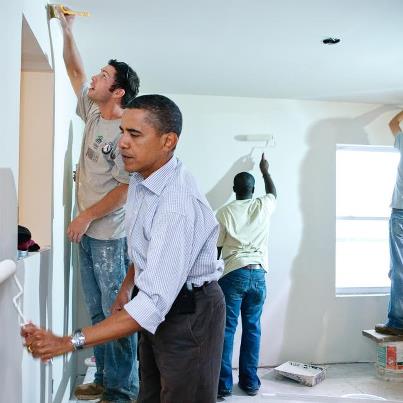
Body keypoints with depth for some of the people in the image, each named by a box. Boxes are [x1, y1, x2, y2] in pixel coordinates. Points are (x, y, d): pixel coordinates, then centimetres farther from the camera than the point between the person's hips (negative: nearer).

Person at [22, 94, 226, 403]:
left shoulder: (180, 205, -31)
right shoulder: (141, 177, -2)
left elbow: (155, 303, -35)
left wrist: (69, 342, -36)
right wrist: (126, 289, 13)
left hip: (189, 312, -8)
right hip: (158, 306, 8)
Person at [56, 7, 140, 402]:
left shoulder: (126, 132, -16)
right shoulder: (93, 113, 9)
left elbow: (125, 187, -18)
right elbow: (75, 72, 22)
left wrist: (87, 217, -14)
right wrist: (66, 30, 18)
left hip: (110, 236, -9)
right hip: (87, 234, 9)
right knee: (97, 312, 14)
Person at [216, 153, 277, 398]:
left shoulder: (225, 212, -1)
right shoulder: (263, 207, 5)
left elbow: (215, 249, 1)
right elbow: (273, 193, 30)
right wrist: (265, 171, 45)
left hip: (234, 274, -3)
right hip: (258, 275, 3)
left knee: (226, 329, 2)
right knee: (252, 329, 11)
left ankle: (223, 384, 5)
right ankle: (250, 382, 18)